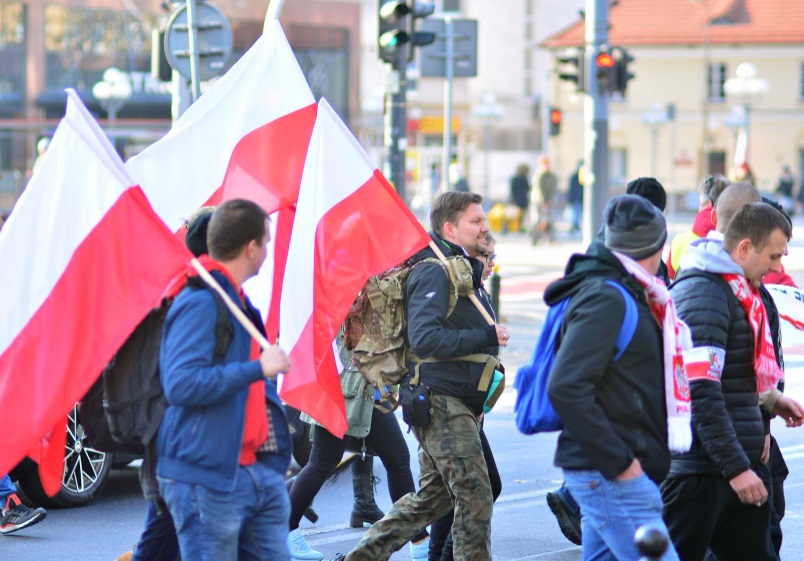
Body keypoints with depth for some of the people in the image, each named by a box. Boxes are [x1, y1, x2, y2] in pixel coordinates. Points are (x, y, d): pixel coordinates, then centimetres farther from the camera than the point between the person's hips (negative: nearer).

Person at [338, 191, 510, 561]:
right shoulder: (435, 271, -14)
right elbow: (424, 338, -25)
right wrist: (486, 337, -22)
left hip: (457, 404, 10)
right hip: (442, 402, -10)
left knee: (432, 497, 15)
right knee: (475, 496, -8)